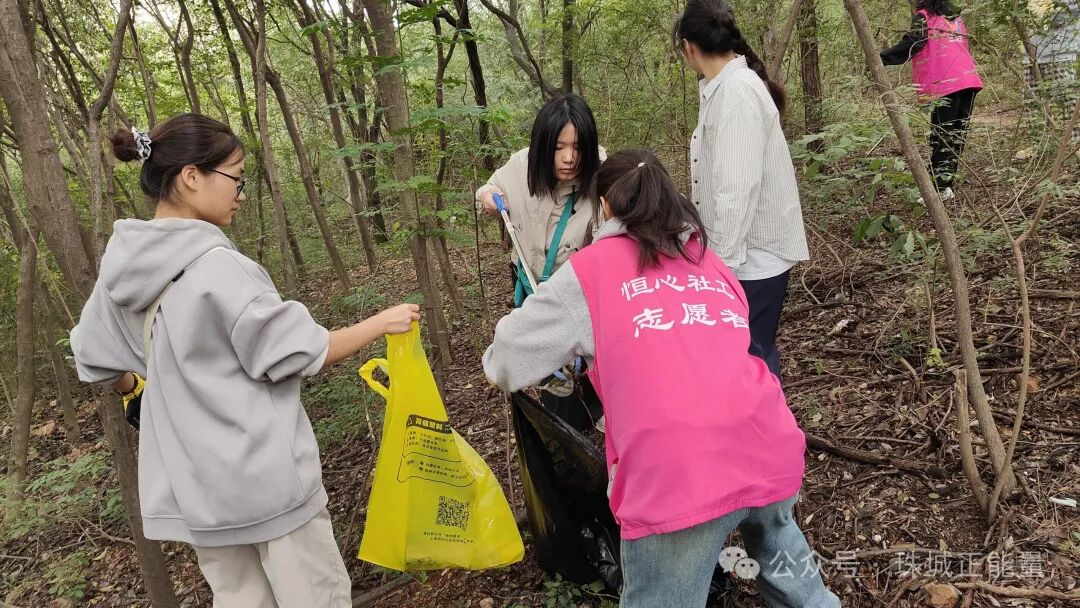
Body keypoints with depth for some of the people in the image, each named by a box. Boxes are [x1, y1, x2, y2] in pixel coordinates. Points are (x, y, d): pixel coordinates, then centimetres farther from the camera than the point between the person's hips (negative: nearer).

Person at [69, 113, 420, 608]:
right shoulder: (215, 266, -22)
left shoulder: (122, 268, 1)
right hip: (262, 474, -8)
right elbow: (299, 353, -17)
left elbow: (96, 362, 14)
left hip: (191, 483, 8)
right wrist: (381, 322, -6)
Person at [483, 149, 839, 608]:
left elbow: (509, 356, 14)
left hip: (678, 468, -5)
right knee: (773, 533, 33)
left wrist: (499, 369, 37)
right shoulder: (710, 261, 23)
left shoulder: (591, 268, 9)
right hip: (768, 446, 5)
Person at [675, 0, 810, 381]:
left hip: (754, 253, -9)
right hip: (742, 250, 9)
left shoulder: (737, 92, -21)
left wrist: (723, 261, -22)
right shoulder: (722, 88, 9)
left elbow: (738, 190, -26)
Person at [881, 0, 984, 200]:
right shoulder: (955, 16, 25)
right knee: (957, 135, 7)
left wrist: (881, 59, -14)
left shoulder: (923, 16, 3)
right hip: (969, 79, 7)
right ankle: (947, 185, 9)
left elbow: (910, 44, -12)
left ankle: (941, 188, -7)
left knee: (941, 136, -5)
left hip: (946, 84, -7)